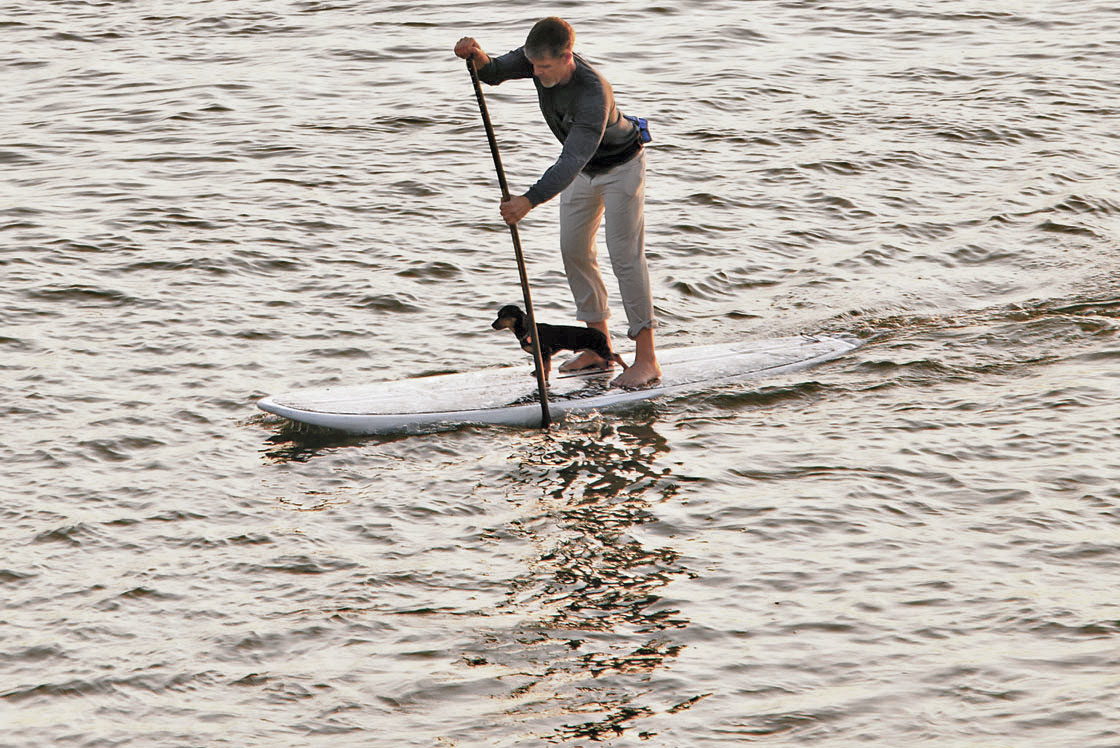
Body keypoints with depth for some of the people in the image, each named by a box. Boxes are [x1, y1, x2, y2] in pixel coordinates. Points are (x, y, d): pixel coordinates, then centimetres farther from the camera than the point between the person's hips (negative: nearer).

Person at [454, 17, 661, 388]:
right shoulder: (540, 60, -20)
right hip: (582, 170, 8)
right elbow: (493, 73, -11)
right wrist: (476, 56, -35)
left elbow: (571, 162, -47)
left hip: (621, 167, -8)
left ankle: (646, 359, -11)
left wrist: (529, 201, -56)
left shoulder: (593, 93, -41)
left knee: (624, 255, -12)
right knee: (573, 252, 8)